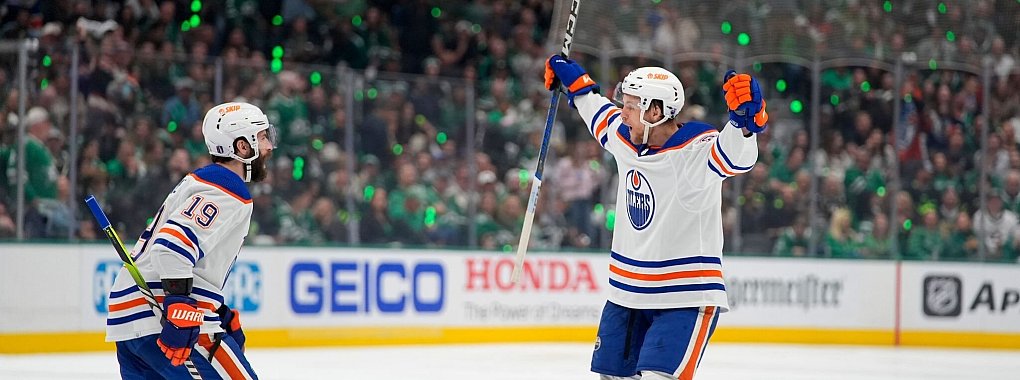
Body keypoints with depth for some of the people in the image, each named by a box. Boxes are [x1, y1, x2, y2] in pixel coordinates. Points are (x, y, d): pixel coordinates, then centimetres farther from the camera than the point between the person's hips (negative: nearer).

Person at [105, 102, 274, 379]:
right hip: (160, 322, -10)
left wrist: (222, 316, 27)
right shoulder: (227, 193, -10)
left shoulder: (201, 182, 23)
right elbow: (174, 245, -24)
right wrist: (181, 312, -28)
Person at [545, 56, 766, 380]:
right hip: (627, 294, 8)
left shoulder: (697, 151, -19)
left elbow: (735, 155, -39)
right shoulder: (625, 140, 3)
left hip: (687, 296, -8)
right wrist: (571, 78, 33)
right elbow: (599, 112, 25)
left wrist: (745, 117, -57)